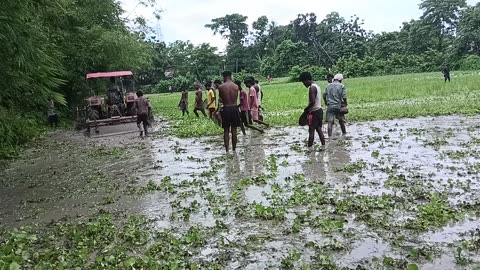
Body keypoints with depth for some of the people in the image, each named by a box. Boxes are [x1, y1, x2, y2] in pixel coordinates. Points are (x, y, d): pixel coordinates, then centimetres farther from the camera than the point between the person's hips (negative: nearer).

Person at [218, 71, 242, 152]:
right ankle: (234, 149, 15)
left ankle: (227, 150, 3)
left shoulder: (221, 87, -6)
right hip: (234, 108, 1)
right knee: (234, 130, 9)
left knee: (226, 130, 6)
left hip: (226, 109, -1)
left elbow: (221, 98, 6)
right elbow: (236, 98, 6)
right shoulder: (236, 86, -2)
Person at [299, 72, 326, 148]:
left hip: (314, 112, -10)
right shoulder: (317, 86, 15)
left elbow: (312, 102, -24)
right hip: (319, 110, 10)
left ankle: (309, 148, -2)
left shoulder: (312, 88, -16)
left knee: (311, 131, -5)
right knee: (319, 129, 13)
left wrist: (306, 109, -11)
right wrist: (309, 109, 15)